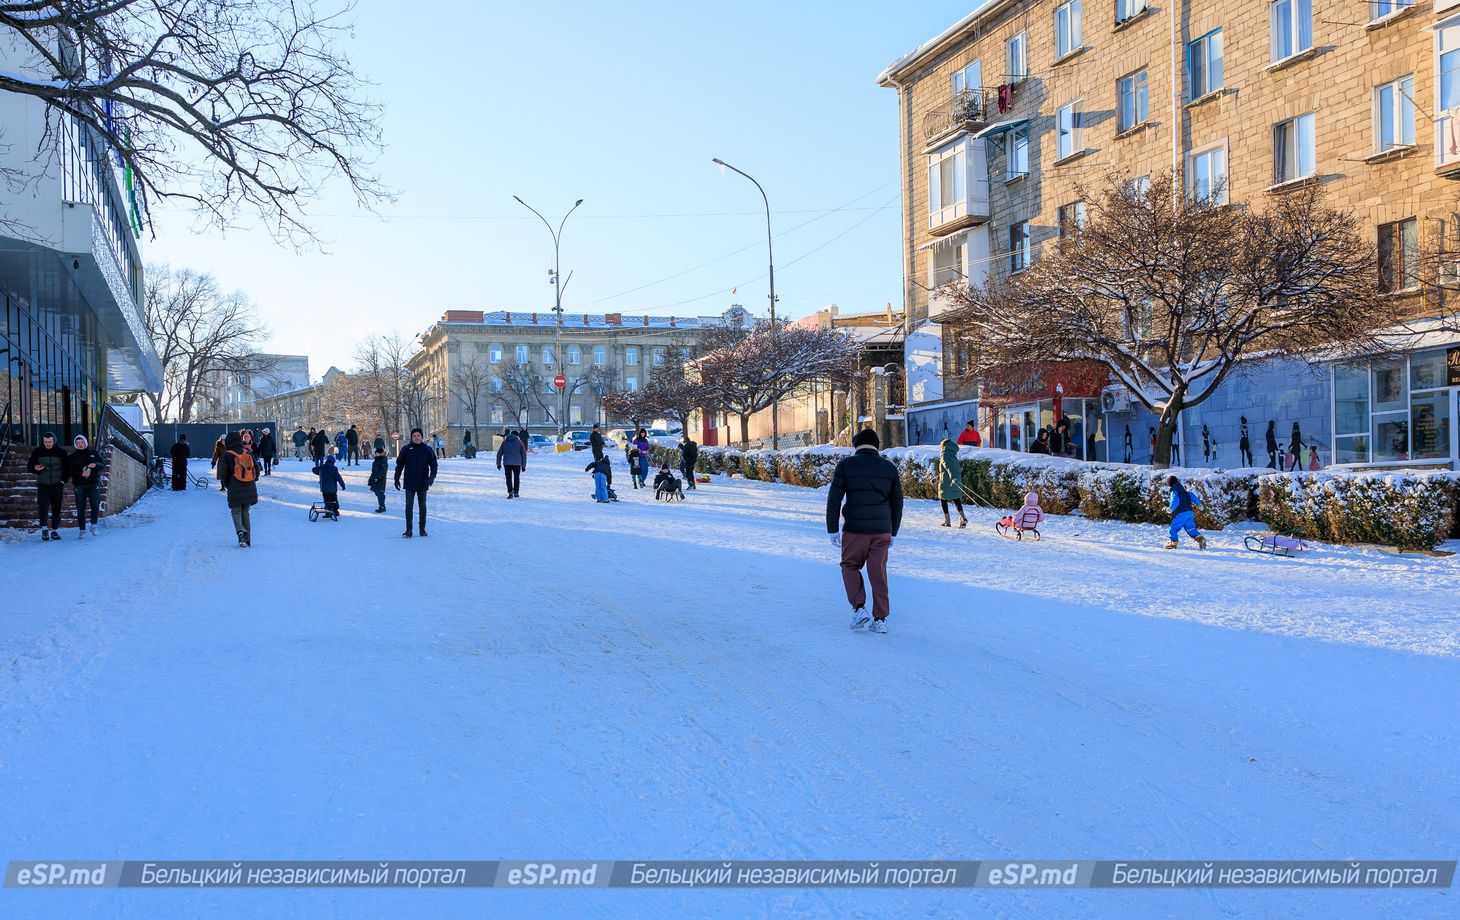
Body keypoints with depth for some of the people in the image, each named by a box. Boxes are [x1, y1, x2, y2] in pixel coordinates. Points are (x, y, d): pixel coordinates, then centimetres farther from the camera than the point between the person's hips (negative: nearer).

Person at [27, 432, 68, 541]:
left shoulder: (61, 452, 3)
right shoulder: (37, 452, 3)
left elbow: (66, 467, 8)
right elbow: (29, 466, 10)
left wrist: (63, 480, -4)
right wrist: (35, 468, -13)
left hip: (57, 485, 1)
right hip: (43, 484, -1)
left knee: (56, 508, 3)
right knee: (43, 506, -13)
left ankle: (55, 530, 11)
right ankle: (44, 529, 0)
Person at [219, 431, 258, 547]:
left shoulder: (227, 455, -5)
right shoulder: (249, 454, 6)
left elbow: (223, 474, -3)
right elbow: (257, 471, 9)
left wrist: (227, 486, 13)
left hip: (235, 490, -4)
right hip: (249, 490, 4)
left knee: (236, 512, 6)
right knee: (245, 513, 13)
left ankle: (241, 531, -22)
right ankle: (247, 539, 11)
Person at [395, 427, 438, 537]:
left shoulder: (427, 449, -1)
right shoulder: (406, 449, 0)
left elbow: (434, 465, 2)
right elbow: (399, 465, 7)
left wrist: (431, 477, -13)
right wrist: (397, 479, 3)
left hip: (422, 483, 1)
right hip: (409, 483, -1)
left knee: (422, 506, 10)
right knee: (408, 506, -5)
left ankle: (422, 528, 20)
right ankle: (408, 529, -1)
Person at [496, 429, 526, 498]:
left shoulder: (505, 442, 12)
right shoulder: (519, 442, 6)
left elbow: (499, 453, 12)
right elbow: (524, 454, 4)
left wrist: (498, 463, 15)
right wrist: (523, 465, 8)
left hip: (507, 463, 1)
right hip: (517, 463, -1)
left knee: (509, 478, 3)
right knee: (516, 478, 13)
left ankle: (510, 492, -12)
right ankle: (516, 493, 15)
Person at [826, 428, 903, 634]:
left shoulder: (846, 465, 0)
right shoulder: (889, 467, 8)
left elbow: (834, 499, -4)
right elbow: (897, 503, 11)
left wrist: (832, 529, 1)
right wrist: (893, 532, 19)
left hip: (855, 528, -2)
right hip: (882, 530, 3)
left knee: (850, 566, 16)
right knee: (878, 573, 8)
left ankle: (859, 608, 1)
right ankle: (880, 619, 9)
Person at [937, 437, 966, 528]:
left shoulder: (944, 456, -8)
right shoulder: (953, 456, 16)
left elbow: (949, 467, -27)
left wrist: (953, 477, -41)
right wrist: (938, 478, 37)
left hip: (946, 483, -6)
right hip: (956, 483, 6)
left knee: (943, 500, 9)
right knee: (956, 500, 10)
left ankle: (947, 521, 7)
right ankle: (962, 517, -11)